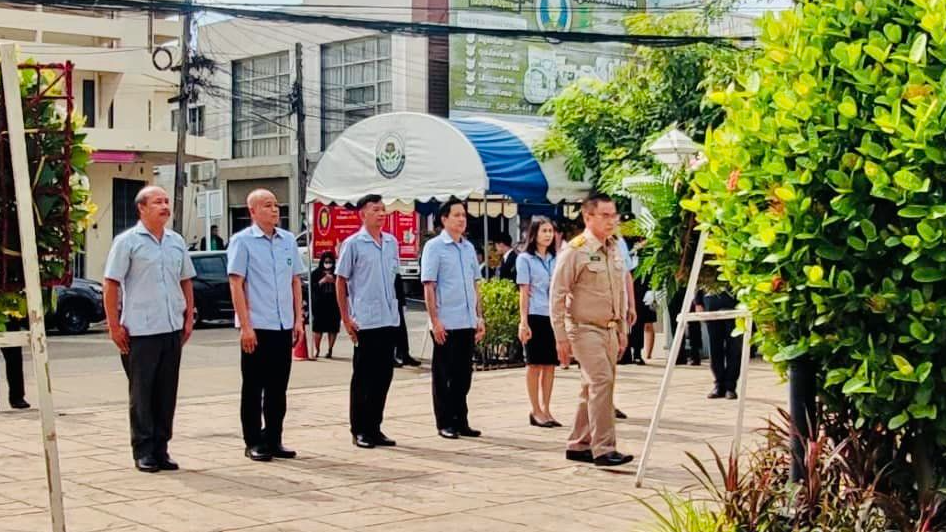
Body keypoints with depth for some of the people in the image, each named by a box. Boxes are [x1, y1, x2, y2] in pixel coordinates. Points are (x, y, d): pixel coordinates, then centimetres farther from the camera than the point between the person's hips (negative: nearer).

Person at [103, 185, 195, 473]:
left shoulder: (176, 242, 13)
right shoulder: (127, 241, -3)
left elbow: (186, 281, 19)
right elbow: (111, 284, -5)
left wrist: (189, 317, 12)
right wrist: (114, 325, -9)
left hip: (173, 328, 5)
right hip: (140, 330, -5)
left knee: (167, 392, 8)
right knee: (142, 392, 1)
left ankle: (161, 447, 16)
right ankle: (143, 451, 8)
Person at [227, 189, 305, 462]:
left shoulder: (288, 240, 10)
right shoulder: (242, 241, -5)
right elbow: (236, 285, -8)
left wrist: (298, 320, 9)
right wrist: (245, 326, -13)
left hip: (284, 326, 5)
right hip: (256, 327, -5)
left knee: (278, 387, 10)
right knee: (253, 388, 3)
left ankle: (274, 440, 19)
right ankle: (254, 442, 11)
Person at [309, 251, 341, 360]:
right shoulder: (316, 273, 6)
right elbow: (312, 287, -1)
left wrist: (333, 281, -11)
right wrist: (321, 281, -13)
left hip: (334, 305, 0)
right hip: (319, 305, 0)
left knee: (333, 329, 1)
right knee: (318, 329, -2)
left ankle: (330, 350, 9)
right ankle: (317, 350, 9)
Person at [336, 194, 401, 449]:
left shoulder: (391, 242, 11)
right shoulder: (353, 244, -4)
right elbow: (341, 282, -2)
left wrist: (394, 307, 14)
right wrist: (346, 318, -6)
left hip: (389, 320, 6)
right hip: (364, 321, -5)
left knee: (384, 374, 8)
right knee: (363, 377, 0)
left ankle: (375, 427, 18)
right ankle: (360, 430, 9)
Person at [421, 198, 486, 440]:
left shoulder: (468, 247, 12)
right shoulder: (434, 247, -5)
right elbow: (428, 286, -9)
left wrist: (479, 317, 13)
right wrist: (435, 320, -14)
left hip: (467, 322, 6)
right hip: (445, 324, -6)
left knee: (463, 374, 10)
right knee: (443, 374, 3)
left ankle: (460, 421, 19)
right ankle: (445, 424, 10)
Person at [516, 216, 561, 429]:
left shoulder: (555, 260, 12)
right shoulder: (525, 259, -1)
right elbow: (524, 292, -4)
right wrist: (523, 322, -9)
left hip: (553, 316, 4)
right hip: (535, 316, -4)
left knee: (550, 364, 6)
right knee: (535, 364, 2)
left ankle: (545, 410, 14)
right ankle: (536, 412, 7)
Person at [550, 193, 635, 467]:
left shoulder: (614, 250, 12)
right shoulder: (574, 251, -11)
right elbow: (558, 297, -12)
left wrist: (623, 329, 17)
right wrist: (561, 338, -14)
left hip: (609, 330, 8)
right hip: (584, 329, -8)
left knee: (593, 388, 11)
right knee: (602, 381, -17)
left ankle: (578, 445, 21)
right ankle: (603, 448, -16)